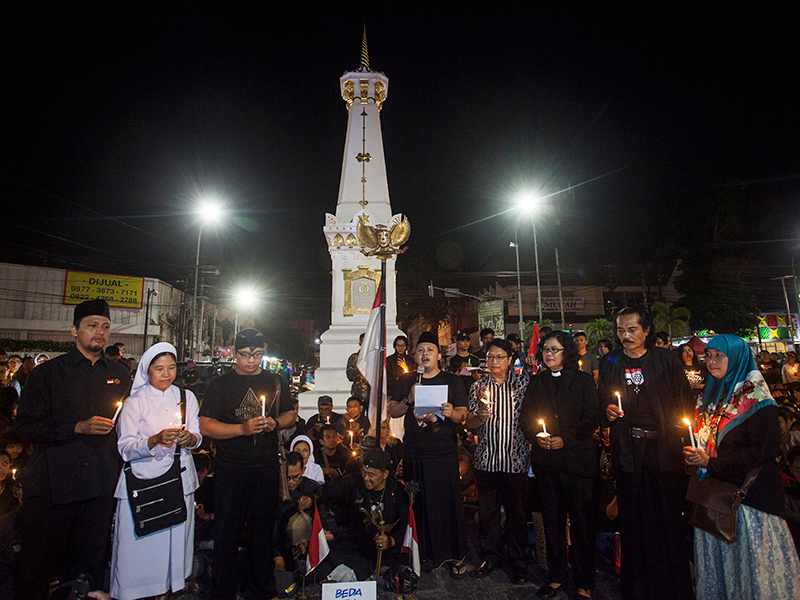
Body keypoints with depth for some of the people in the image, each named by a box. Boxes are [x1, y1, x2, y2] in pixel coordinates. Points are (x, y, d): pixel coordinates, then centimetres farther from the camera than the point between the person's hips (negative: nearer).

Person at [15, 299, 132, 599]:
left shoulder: (119, 375, 9)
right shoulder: (47, 373, 0)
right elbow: (26, 426, -5)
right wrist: (78, 428, -16)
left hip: (100, 485, 2)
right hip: (52, 484, -2)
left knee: (91, 562, 12)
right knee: (39, 563, 8)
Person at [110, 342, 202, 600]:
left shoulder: (186, 397, 9)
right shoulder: (135, 401, 0)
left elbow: (197, 439, 7)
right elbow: (125, 448, -8)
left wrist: (189, 439, -15)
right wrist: (155, 440, -24)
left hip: (179, 479, 3)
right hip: (143, 481, -2)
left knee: (175, 538, 5)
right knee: (140, 542, -2)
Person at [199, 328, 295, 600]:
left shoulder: (275, 383, 7)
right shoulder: (221, 384, -2)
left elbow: (290, 414, 16)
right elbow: (205, 426, -7)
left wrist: (276, 422, -6)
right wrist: (243, 428, -20)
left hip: (266, 468, 2)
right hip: (230, 468, -2)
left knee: (263, 529, 13)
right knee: (227, 531, 7)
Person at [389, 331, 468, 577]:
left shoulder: (452, 381, 3)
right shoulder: (405, 381, 9)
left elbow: (463, 416, 1)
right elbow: (393, 411, 7)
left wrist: (452, 413, -21)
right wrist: (409, 399, -10)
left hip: (444, 453, -2)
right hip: (414, 453, 2)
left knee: (448, 503, 2)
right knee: (417, 503, 7)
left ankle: (456, 556, 17)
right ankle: (421, 553, 24)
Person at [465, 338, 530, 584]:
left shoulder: (523, 382, 2)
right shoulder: (479, 386, 7)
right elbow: (469, 423, 6)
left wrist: (532, 444, -4)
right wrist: (480, 416, -13)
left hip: (515, 459, -2)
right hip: (486, 460, 2)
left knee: (517, 513, 8)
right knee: (487, 512, 11)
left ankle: (518, 562, 27)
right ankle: (491, 557, 30)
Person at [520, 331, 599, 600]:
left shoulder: (583, 380, 1)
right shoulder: (537, 382, 11)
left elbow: (592, 418, -5)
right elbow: (525, 417, 10)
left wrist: (565, 439, -15)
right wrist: (536, 437, -8)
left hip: (576, 459, -3)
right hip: (545, 461, 3)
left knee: (581, 519, 3)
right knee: (552, 519, 11)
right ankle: (557, 577, 26)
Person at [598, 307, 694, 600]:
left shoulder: (666, 359, 0)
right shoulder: (610, 363, 4)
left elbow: (683, 402, 2)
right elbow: (604, 400, 12)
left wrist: (678, 433, -7)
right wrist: (608, 411, -9)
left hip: (662, 447, -1)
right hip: (628, 451, 1)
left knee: (668, 517, 6)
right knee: (632, 519, 7)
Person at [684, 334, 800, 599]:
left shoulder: (755, 396, -13)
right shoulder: (713, 393, 9)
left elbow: (764, 450, -19)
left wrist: (711, 463, -18)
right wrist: (696, 455, 0)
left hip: (748, 492, -6)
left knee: (750, 563, 6)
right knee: (716, 562, 15)